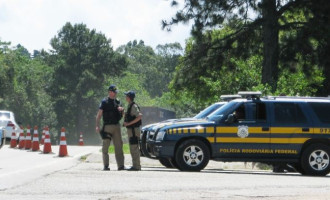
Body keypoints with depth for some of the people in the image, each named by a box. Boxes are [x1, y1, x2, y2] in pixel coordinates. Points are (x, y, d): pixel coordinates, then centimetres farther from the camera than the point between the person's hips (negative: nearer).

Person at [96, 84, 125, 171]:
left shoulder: (117, 102, 13)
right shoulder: (104, 102, -2)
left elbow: (122, 114, 19)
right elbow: (99, 115, -5)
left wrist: (121, 110, -4)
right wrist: (97, 126, -15)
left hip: (116, 126, 5)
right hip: (107, 126, -5)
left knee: (119, 146, 4)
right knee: (105, 146, -3)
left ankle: (121, 165, 7)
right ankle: (106, 166, 0)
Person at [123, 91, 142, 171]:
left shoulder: (134, 106, -14)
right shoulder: (130, 106, 16)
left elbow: (139, 116, -25)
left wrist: (129, 123, -24)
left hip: (134, 129, -10)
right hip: (131, 129, 10)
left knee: (134, 148, -10)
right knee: (133, 148, 13)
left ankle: (136, 166, -10)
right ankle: (135, 165, 17)